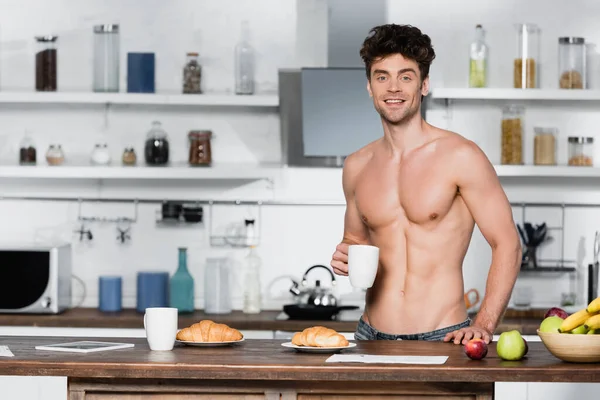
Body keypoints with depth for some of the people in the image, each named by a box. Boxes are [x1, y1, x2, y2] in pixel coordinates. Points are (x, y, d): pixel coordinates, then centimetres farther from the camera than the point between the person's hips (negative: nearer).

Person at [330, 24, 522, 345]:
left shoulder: (460, 157, -5)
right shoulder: (356, 167, 10)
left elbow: (507, 245, -3)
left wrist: (484, 325, -13)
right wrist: (345, 258, 2)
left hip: (442, 339, -4)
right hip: (372, 338, 4)